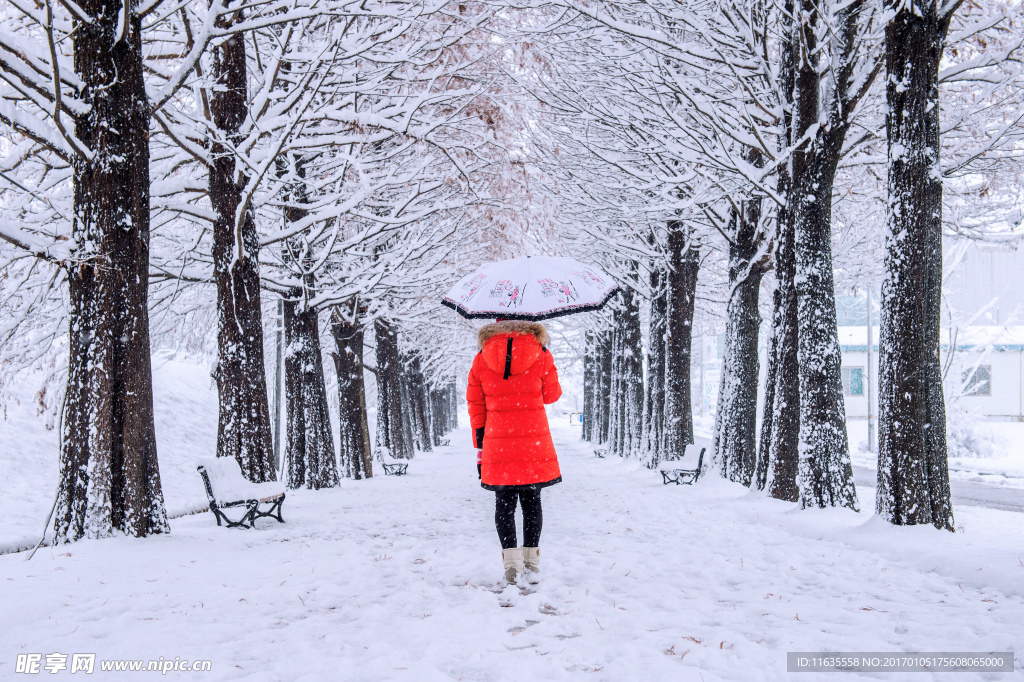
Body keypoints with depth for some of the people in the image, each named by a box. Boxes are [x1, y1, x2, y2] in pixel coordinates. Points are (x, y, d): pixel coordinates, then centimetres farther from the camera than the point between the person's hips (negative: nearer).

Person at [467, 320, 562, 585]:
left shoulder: (481, 360, 3)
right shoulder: (541, 355, -1)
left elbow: (475, 404, 6)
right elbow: (551, 395, 9)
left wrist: (480, 445, 11)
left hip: (498, 443, 0)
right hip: (535, 441, 0)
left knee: (504, 502, 7)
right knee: (531, 500, 11)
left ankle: (511, 560, -4)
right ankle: (531, 562, 13)